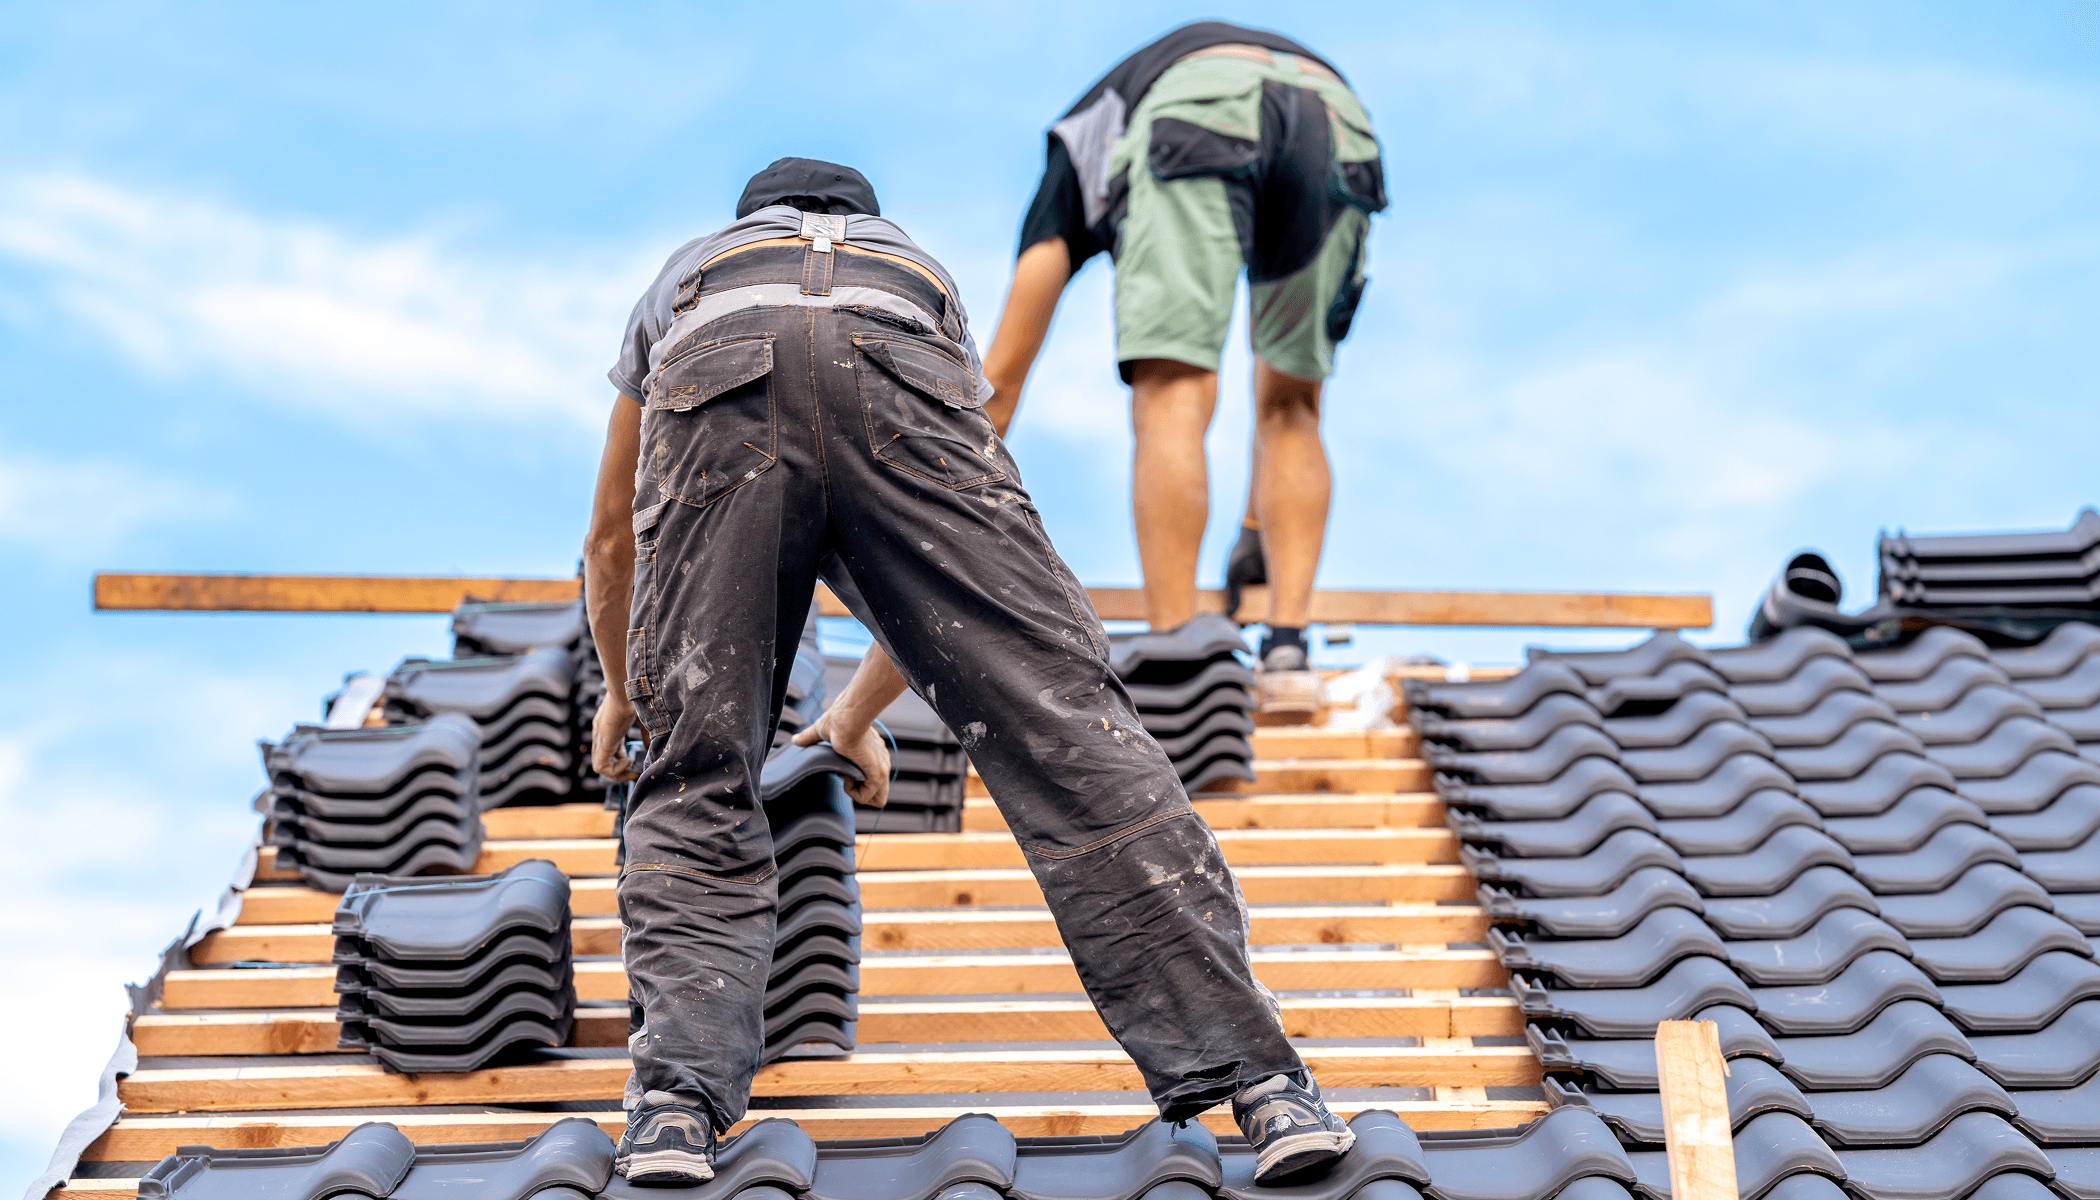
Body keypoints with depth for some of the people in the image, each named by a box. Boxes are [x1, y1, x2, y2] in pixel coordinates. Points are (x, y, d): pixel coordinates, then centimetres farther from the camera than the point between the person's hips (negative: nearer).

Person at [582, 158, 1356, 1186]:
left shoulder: (686, 272, 46)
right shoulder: (917, 265, 47)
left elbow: (609, 545, 53)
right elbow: (959, 589, 53)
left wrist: (623, 694, 70)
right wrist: (857, 715, 68)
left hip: (720, 384, 0)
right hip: (897, 388, 0)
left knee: (694, 786, 12)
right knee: (1062, 726, -1)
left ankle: (677, 1106, -4)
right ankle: (1256, 1079, -6)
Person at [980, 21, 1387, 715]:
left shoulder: (1079, 145, 40)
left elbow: (1001, 374, 34)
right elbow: (1281, 388, 51)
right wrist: (1254, 529, 59)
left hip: (1197, 114, -3)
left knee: (1172, 401, -4)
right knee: (1291, 409, 18)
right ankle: (1288, 652, 6)